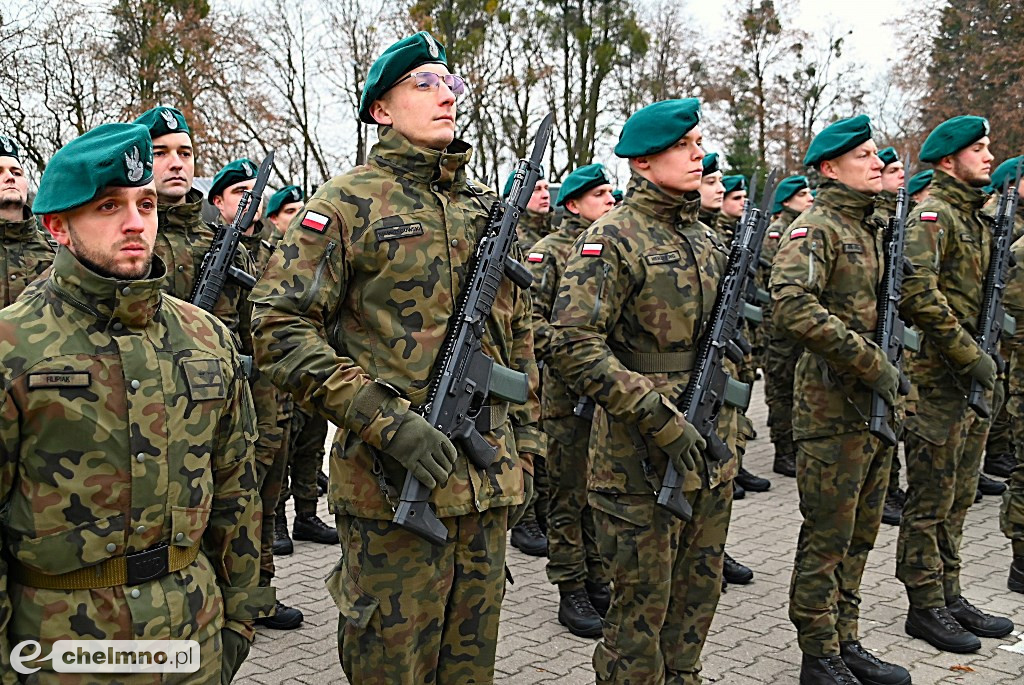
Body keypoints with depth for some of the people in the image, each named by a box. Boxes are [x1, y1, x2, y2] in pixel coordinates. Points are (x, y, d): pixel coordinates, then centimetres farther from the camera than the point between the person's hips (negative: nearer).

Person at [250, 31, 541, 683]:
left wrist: (525, 448, 14)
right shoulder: (350, 201, -6)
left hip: (488, 481, 6)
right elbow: (280, 326, -13)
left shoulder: (487, 208, 13)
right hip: (393, 482, -5)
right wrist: (384, 419, -21)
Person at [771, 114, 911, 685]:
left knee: (861, 532, 15)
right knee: (829, 536, 0)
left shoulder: (875, 229, 16)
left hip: (878, 403, 9)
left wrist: (892, 370, 10)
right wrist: (870, 363, -24)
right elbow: (794, 307, -27)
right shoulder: (815, 229, -12)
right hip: (834, 406, -8)